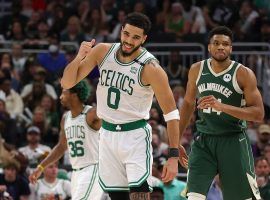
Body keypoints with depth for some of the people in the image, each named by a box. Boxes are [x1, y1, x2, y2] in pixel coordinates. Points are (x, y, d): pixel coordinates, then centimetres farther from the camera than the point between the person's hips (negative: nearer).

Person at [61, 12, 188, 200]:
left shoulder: (150, 68, -17)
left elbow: (171, 112, -13)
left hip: (135, 135, -5)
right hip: (108, 134, 5)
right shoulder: (102, 51, -3)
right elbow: (67, 83, 0)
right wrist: (79, 58, -20)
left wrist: (174, 156, -18)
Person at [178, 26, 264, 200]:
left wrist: (221, 106, -26)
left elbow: (258, 114, -15)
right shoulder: (197, 70, 3)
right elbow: (189, 103, 18)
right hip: (204, 140, 3)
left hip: (233, 140, -3)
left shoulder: (243, 74, -10)